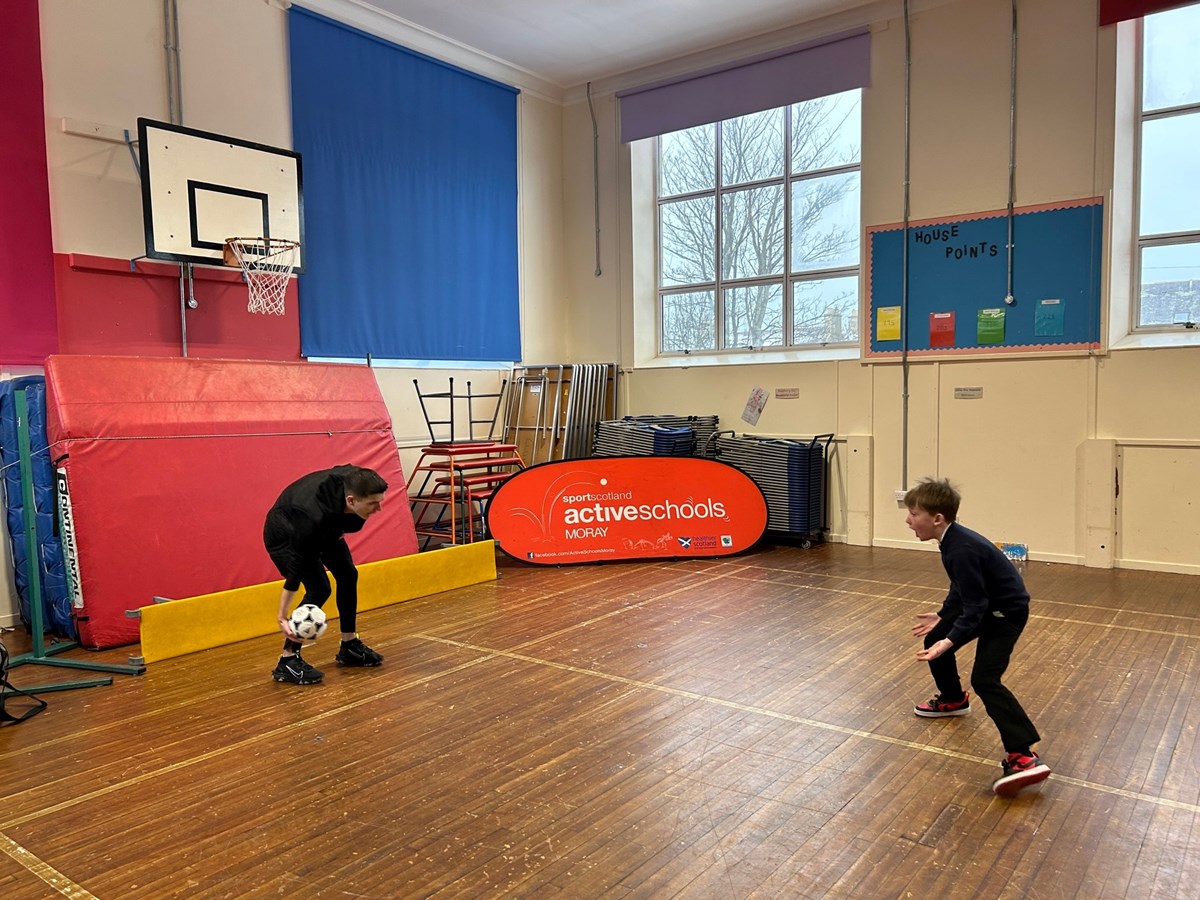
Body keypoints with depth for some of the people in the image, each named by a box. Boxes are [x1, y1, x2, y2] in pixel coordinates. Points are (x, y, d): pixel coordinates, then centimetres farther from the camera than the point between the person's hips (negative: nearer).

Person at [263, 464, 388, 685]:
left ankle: (349, 646, 22)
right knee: (319, 588, -19)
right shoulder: (314, 516, -44)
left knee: (348, 576, 7)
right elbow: (295, 567, -35)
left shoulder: (354, 481, -29)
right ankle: (287, 661, -7)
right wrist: (283, 617, -30)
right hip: (284, 534, -7)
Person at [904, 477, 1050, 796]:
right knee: (934, 639, 17)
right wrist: (942, 616, 20)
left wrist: (950, 640, -37)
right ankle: (953, 699, 40)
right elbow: (961, 589, 13)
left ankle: (1023, 756, -22)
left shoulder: (961, 550, -31)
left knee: (984, 679, -20)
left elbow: (974, 606, -30)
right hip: (986, 604, 10)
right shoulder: (953, 539, -1)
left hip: (1006, 612, -10)